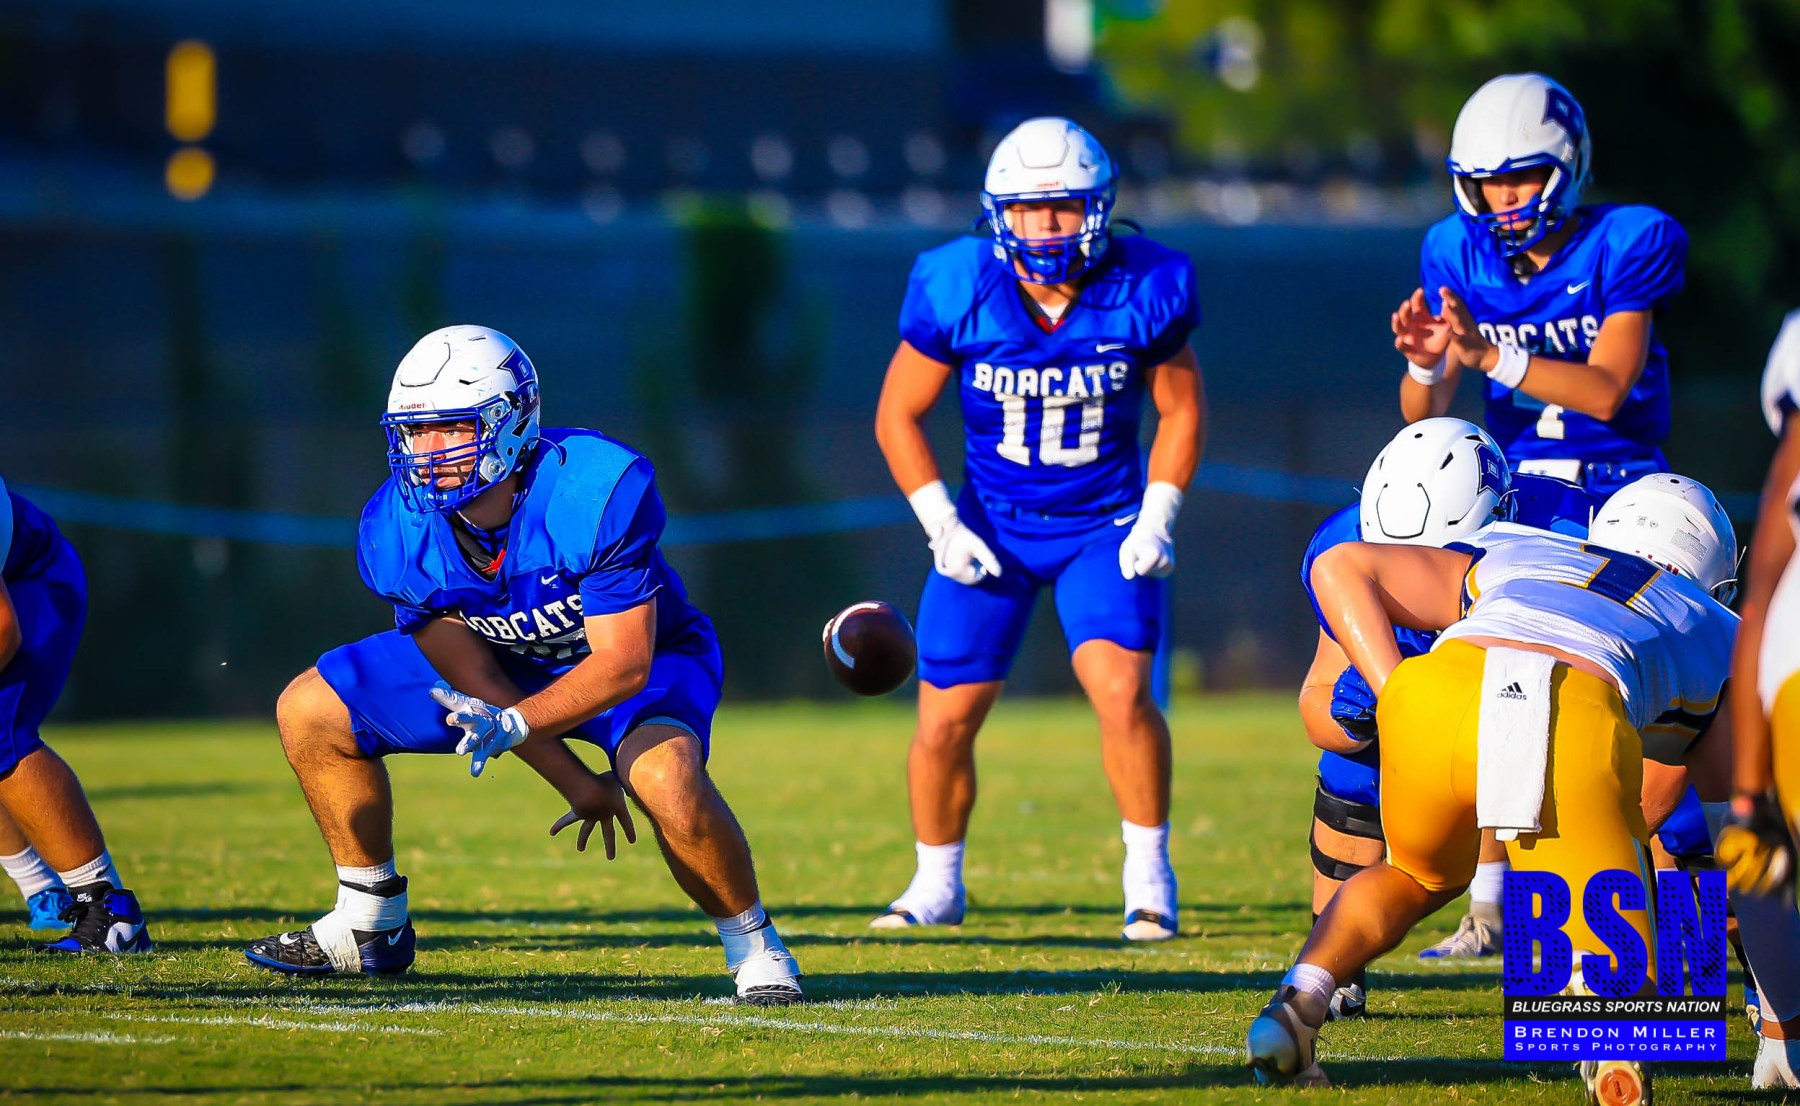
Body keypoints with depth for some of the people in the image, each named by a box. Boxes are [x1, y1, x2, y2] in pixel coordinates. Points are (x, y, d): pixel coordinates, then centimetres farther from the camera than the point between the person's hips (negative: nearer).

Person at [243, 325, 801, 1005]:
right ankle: (371, 926, 15)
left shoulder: (600, 494, -35)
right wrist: (576, 784, -12)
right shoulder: (397, 534, -21)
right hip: (510, 662, 5)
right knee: (310, 713, -2)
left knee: (666, 781, -38)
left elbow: (622, 664, -31)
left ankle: (753, 947, -12)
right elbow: (475, 680, -11)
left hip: (639, 661, -5)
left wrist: (513, 723, -45)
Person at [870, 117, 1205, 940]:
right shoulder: (957, 291, -16)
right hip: (991, 526, 1)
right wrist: (942, 527, -12)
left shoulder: (1144, 291, -14)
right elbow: (898, 415, -4)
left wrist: (1156, 521, -8)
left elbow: (1180, 410, 1)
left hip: (1105, 524, -1)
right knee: (946, 716, 0)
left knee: (1121, 688, -22)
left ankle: (1149, 874, -5)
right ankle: (936, 885, 23)